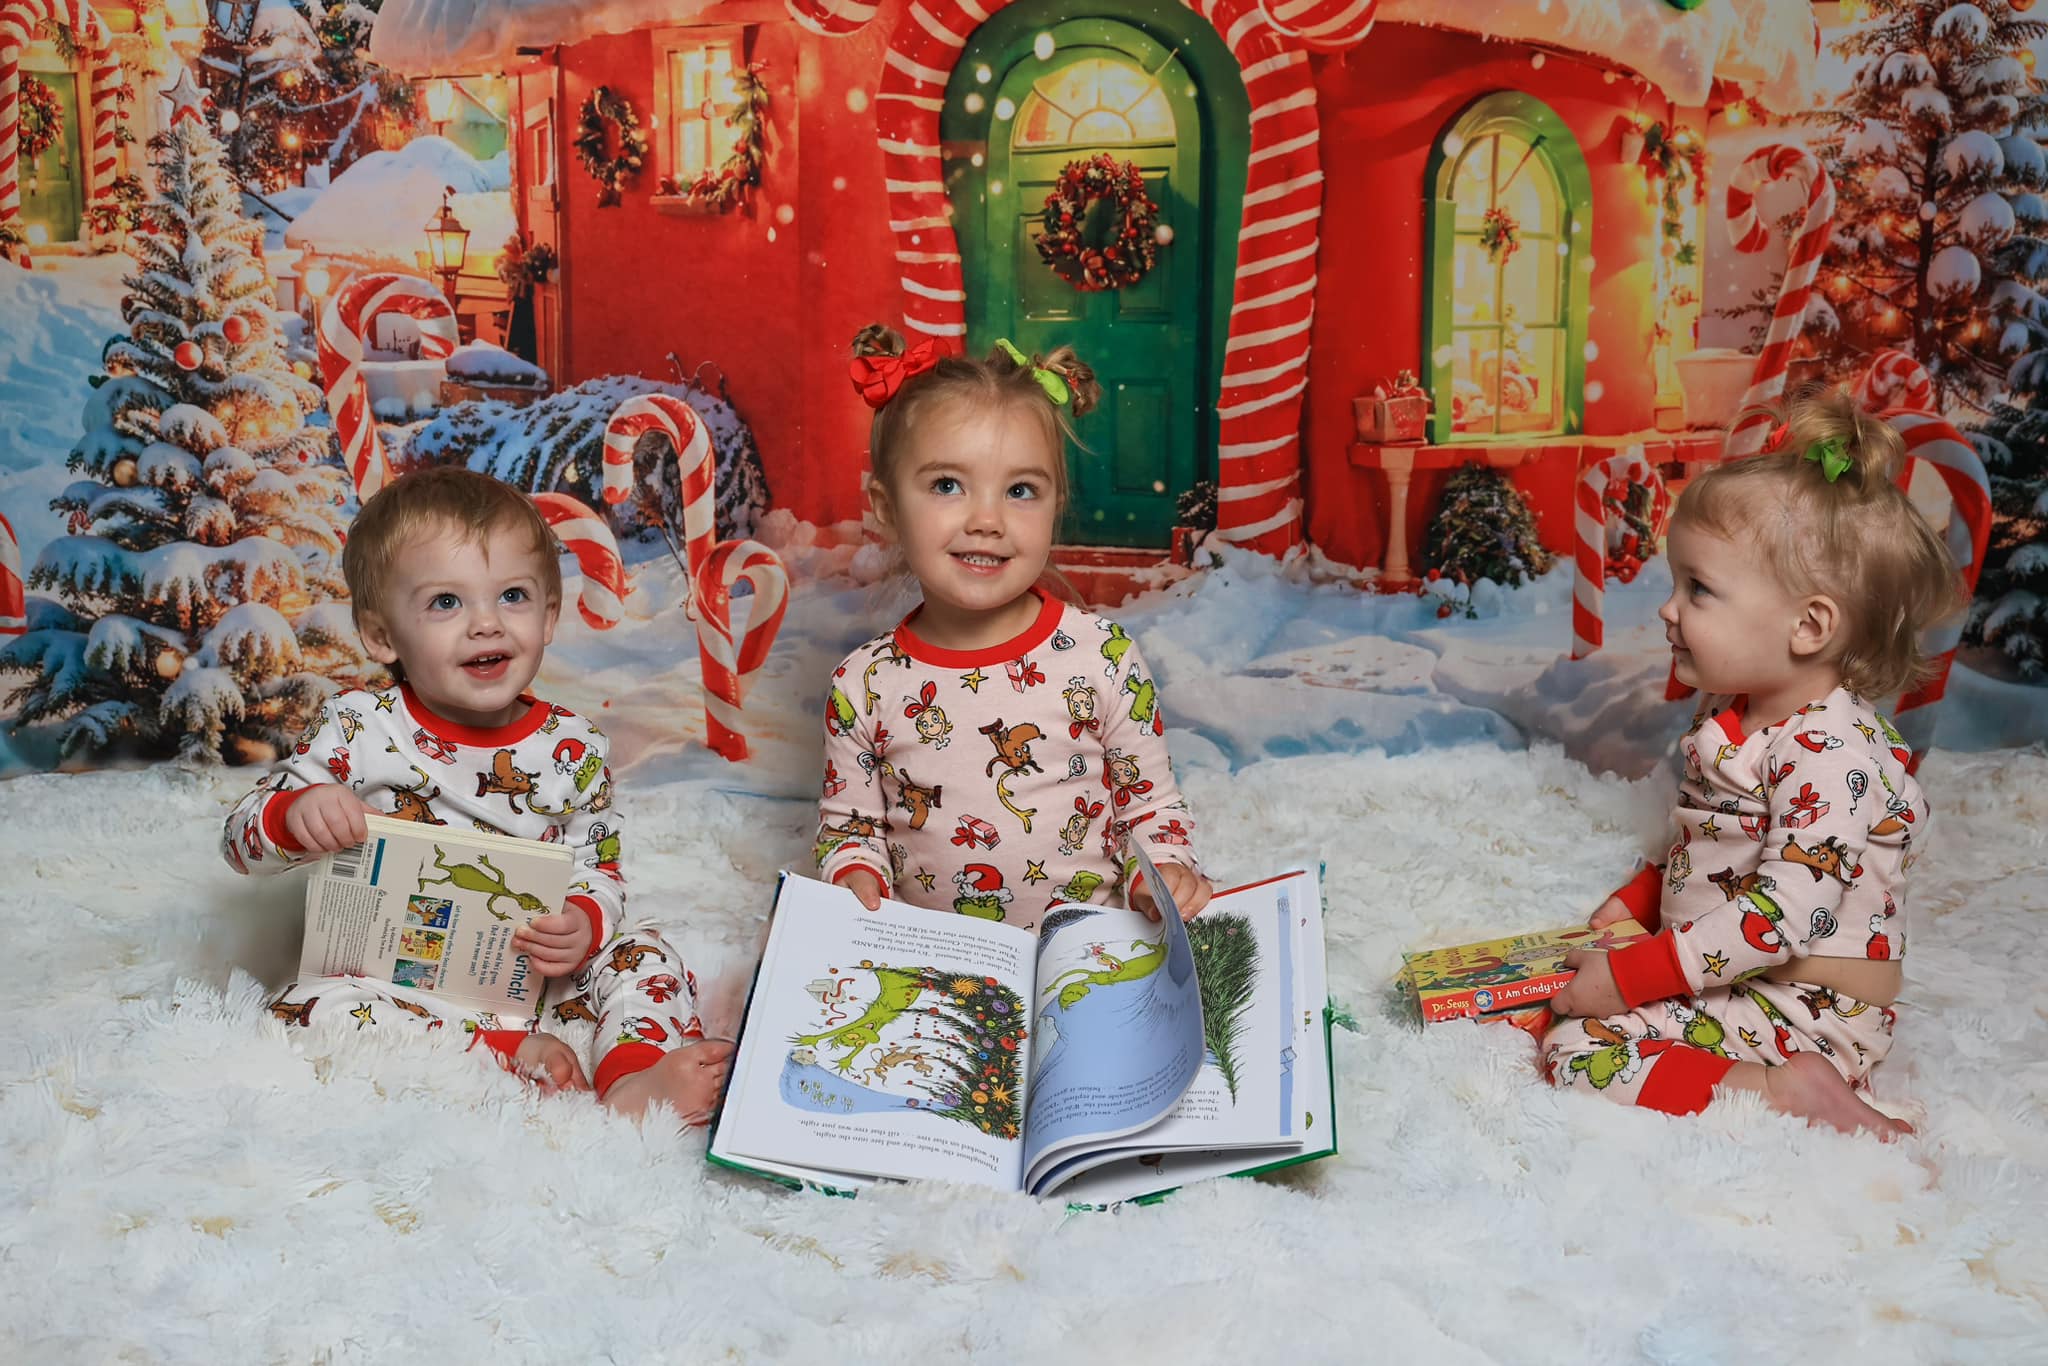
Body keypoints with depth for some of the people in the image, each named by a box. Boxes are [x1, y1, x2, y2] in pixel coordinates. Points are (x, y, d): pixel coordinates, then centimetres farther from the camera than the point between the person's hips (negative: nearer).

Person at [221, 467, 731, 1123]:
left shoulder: (573, 748, -2)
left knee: (644, 950, -14)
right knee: (313, 1007, -29)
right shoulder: (357, 727, -7)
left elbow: (601, 873, 5)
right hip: (394, 981, -2)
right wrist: (295, 811, -31)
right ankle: (515, 1055, -29)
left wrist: (584, 924, -20)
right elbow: (241, 840, -6)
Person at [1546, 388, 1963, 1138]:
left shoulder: (1833, 751, -23)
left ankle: (1780, 1089, -20)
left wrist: (1633, 976, -26)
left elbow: (1785, 914, -29)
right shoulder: (1729, 715, 9)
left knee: (1580, 1048, -21)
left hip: (1809, 1011, -11)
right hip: (1722, 977, 11)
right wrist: (1636, 901, 11)